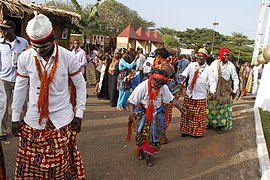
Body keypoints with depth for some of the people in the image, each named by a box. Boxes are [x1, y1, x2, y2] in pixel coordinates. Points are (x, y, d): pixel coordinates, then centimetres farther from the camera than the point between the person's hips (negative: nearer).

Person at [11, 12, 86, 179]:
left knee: (61, 164, 7)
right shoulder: (25, 57, -4)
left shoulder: (68, 57, -10)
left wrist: (79, 114, -2)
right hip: (33, 119, 2)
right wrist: (15, 118, 8)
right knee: (30, 164, 11)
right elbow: (20, 88, 5)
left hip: (62, 119, -2)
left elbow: (80, 85, -1)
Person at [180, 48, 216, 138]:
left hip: (200, 96, -3)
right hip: (189, 94, 3)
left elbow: (212, 82, -9)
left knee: (199, 115, 4)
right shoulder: (192, 65, 2)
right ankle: (186, 130, 25)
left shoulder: (208, 69, -5)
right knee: (186, 113, 10)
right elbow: (184, 74, -2)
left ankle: (198, 132, 20)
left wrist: (212, 92, -24)